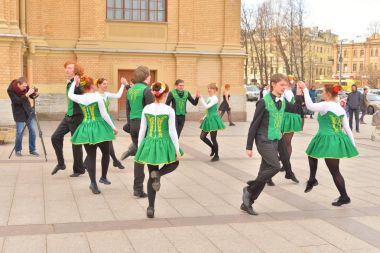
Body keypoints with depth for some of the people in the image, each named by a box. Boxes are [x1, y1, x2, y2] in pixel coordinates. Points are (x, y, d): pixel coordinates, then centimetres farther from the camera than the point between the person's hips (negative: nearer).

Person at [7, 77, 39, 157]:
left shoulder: (25, 87, -4)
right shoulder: (10, 90, -16)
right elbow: (18, 101, -24)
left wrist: (33, 92, -14)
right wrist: (27, 94, -33)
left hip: (28, 111, 4)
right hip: (19, 113, -4)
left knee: (32, 130, 1)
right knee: (19, 132, -4)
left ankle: (32, 150, 11)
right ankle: (18, 150, 15)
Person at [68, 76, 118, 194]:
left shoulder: (79, 98, 1)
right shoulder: (97, 96, -11)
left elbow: (70, 94, 24)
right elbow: (104, 114, -11)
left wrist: (74, 82, 31)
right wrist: (113, 127, -4)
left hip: (86, 129, 4)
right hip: (99, 128, -4)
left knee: (91, 156, 5)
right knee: (106, 152, 17)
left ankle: (93, 183, -1)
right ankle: (103, 177, 22)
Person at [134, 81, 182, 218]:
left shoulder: (146, 109, -1)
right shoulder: (169, 110, -11)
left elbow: (142, 130, 3)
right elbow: (172, 132, -10)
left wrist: (139, 148, 13)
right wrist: (177, 149, -1)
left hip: (149, 144, 3)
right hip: (164, 144, -3)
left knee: (151, 175, 14)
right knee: (174, 164, 27)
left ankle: (151, 208, 10)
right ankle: (158, 174, -7)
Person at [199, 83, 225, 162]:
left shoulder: (215, 98, -14)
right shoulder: (209, 98, 12)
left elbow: (207, 106, -26)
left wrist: (201, 98, -24)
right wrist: (204, 118, 15)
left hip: (213, 119, -9)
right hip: (208, 119, 9)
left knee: (213, 138, -1)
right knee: (202, 137, 9)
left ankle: (216, 156, 13)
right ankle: (213, 148, 30)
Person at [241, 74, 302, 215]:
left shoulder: (283, 102, 8)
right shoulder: (264, 102, -12)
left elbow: (298, 110, 15)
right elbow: (254, 125, -10)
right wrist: (249, 147, -10)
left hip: (275, 141, 7)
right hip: (264, 140, -7)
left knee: (265, 173, 7)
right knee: (275, 166, -22)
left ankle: (247, 203, 16)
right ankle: (249, 189, -4)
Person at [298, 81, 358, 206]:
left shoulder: (325, 105, -14)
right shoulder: (341, 108, 10)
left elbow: (310, 106, -23)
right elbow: (347, 128, 11)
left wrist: (305, 89, -16)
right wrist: (353, 144, 16)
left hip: (327, 140, -9)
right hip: (338, 140, 9)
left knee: (335, 171, 0)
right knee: (312, 154, 28)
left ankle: (344, 197, 5)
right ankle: (312, 180, 36)